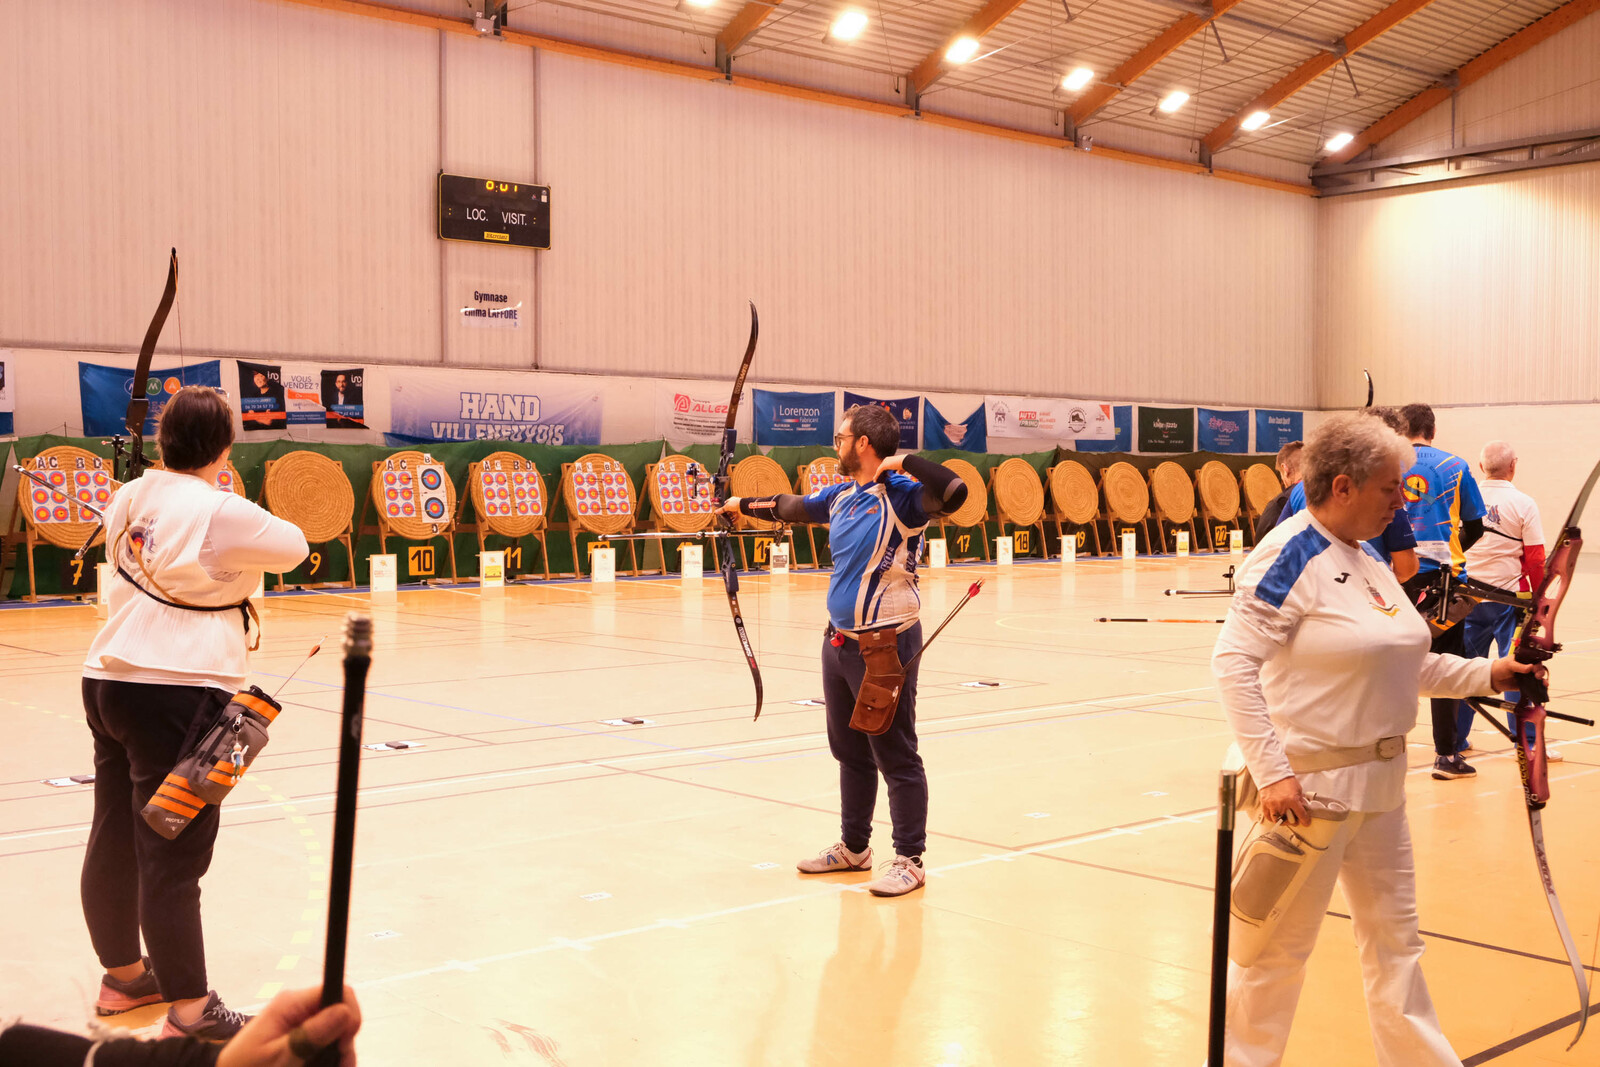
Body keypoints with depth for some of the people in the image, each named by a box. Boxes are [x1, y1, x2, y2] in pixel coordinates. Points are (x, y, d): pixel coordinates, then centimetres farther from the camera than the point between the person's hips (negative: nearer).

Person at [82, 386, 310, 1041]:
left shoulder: (127, 500, 7)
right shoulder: (220, 513, -14)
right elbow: (293, 547, -2)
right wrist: (250, 535, 16)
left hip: (109, 683, 8)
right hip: (178, 693, -8)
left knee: (114, 840, 17)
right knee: (172, 856, -4)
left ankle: (124, 975, 34)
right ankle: (189, 1012, 4)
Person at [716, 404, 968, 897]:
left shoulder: (902, 493, -13)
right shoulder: (840, 497, 11)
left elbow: (954, 492, -32)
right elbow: (790, 506, 29)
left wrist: (903, 461, -22)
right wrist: (743, 504, 42)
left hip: (886, 645, -8)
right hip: (840, 641, 9)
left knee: (896, 757, -2)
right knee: (849, 751, 18)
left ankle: (910, 861, 8)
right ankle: (853, 847, 32)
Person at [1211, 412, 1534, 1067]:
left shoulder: (1368, 559, 9)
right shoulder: (1291, 556, -17)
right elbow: (1233, 662, -22)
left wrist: (1484, 675, 8)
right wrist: (1272, 770, -26)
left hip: (1378, 782, 8)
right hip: (1307, 784, -8)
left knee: (1395, 938, 18)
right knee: (1279, 944, 5)